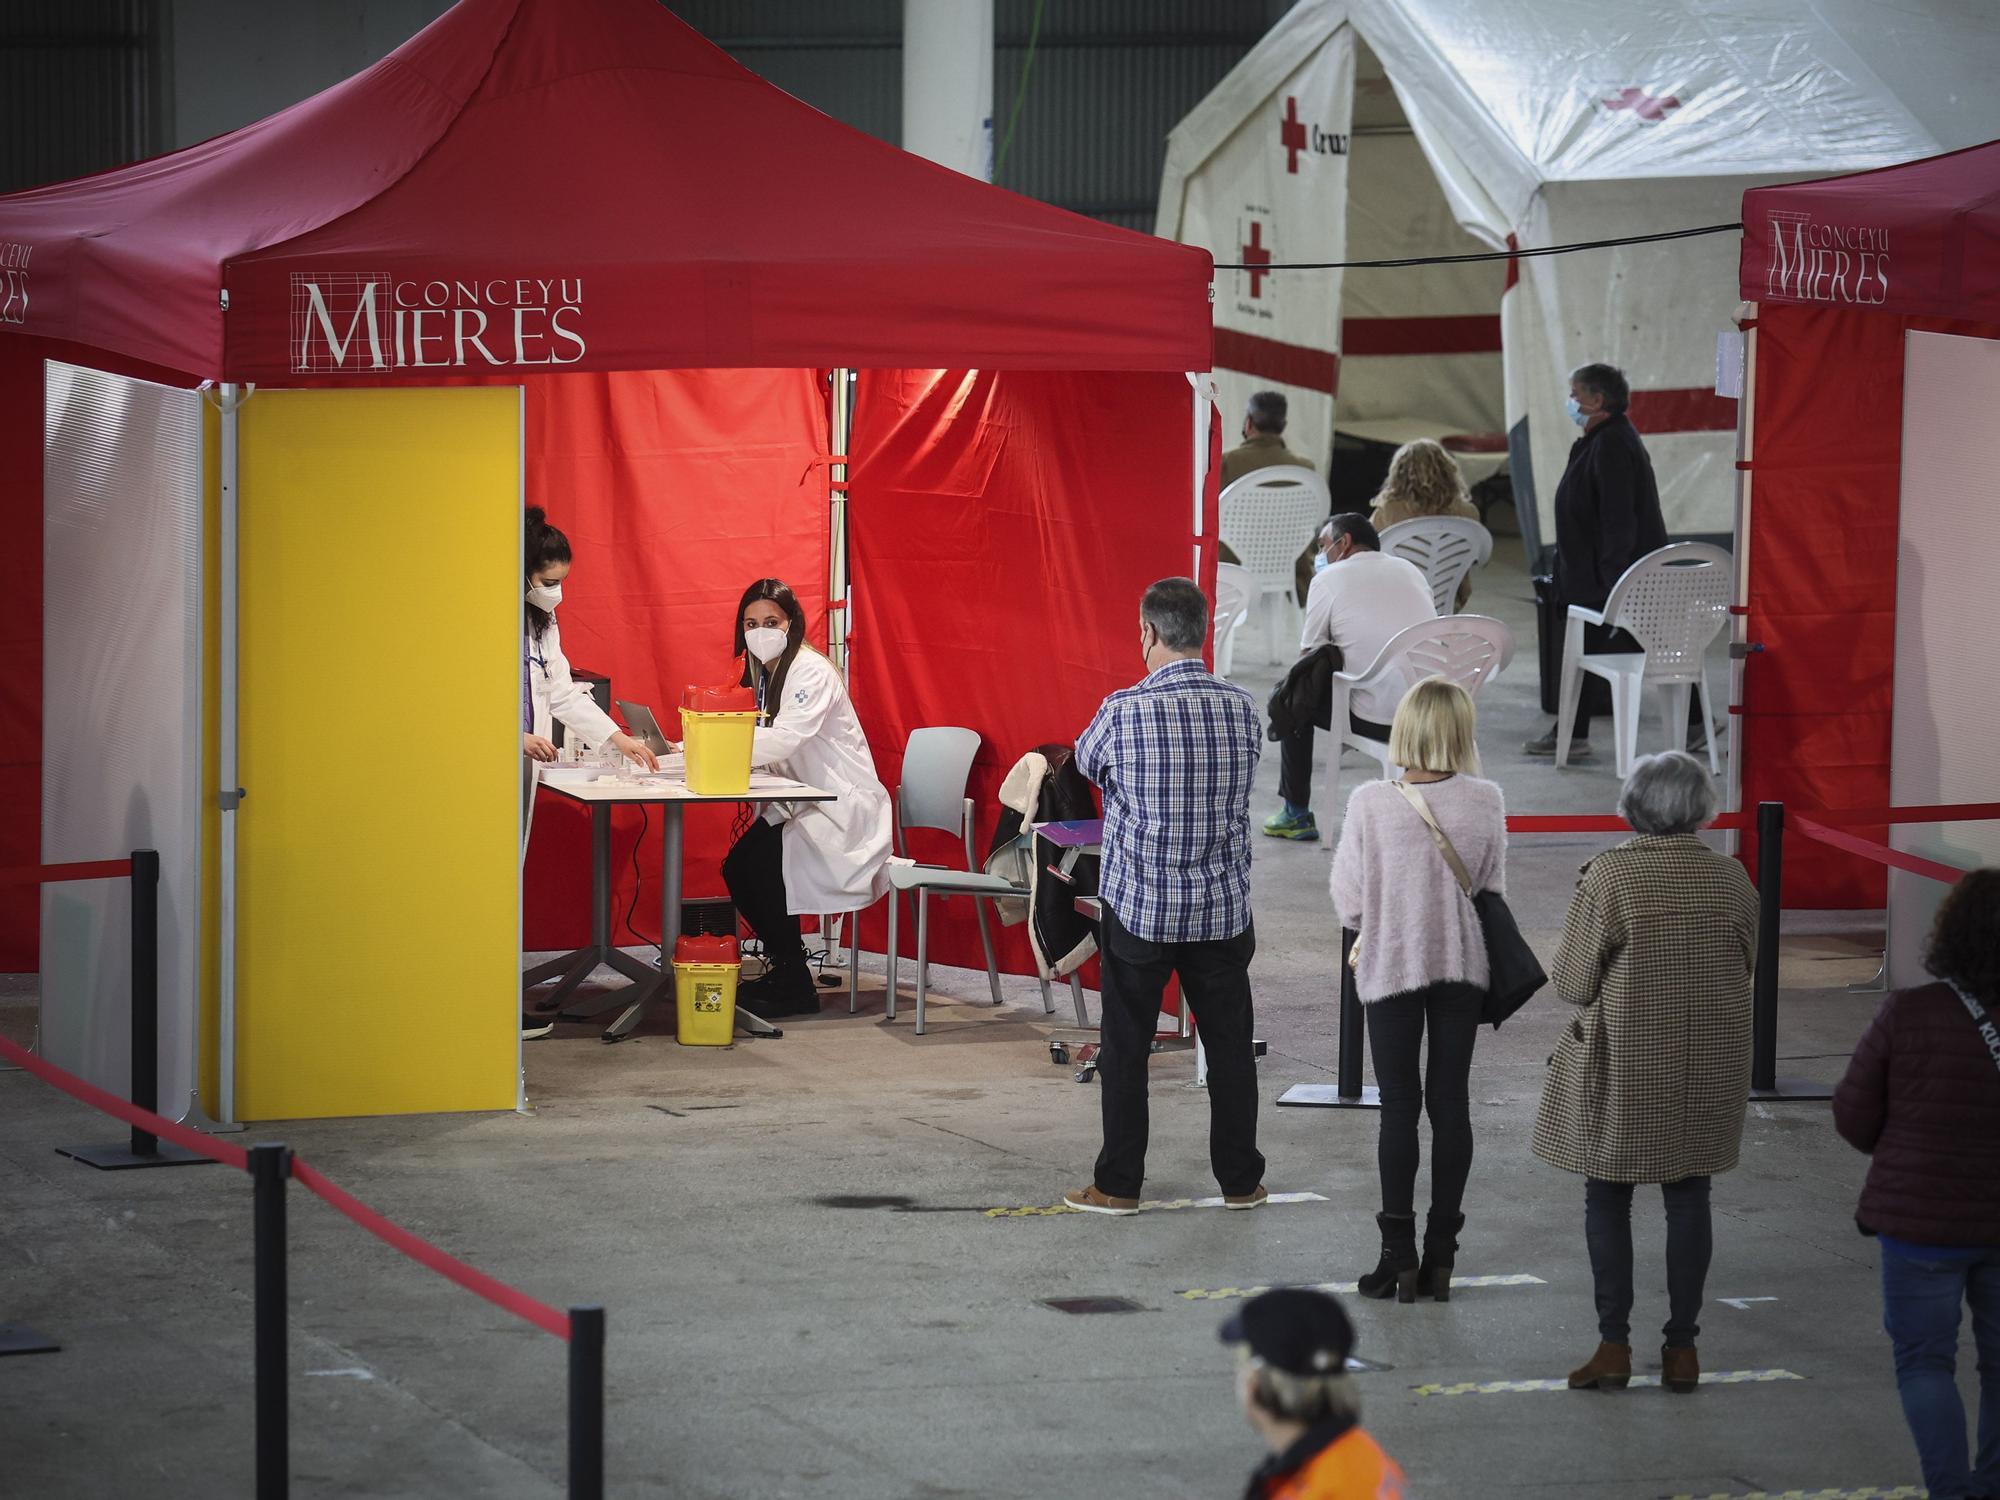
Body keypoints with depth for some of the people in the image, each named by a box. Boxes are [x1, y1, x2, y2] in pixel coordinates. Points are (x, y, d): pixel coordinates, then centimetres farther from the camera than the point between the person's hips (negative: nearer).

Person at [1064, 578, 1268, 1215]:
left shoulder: (1123, 712, -15)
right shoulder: (1241, 708, -4)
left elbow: (1086, 762, 6)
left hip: (1139, 906, -3)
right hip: (1222, 907, 3)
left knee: (1126, 1048, 7)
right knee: (1230, 1044, 11)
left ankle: (1119, 1183, 11)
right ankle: (1240, 1179, 19)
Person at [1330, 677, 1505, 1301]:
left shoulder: (1370, 803, -14)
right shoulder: (1485, 801, -8)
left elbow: (1349, 895, -6)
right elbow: (1493, 889, 3)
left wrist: (1351, 947, 13)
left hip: (1391, 963, -2)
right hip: (1462, 966, 2)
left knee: (1399, 1107, 4)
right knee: (1451, 1102, 9)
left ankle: (1399, 1256, 4)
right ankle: (1441, 1254, 12)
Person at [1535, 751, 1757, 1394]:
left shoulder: (1610, 875, -16)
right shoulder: (1731, 880, -5)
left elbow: (1572, 981, -13)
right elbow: (1744, 968, 7)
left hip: (1622, 1065, -3)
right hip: (1708, 1069, 3)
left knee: (1607, 1198, 9)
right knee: (1688, 1197, 12)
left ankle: (1614, 1346, 8)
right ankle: (1682, 1346, 15)